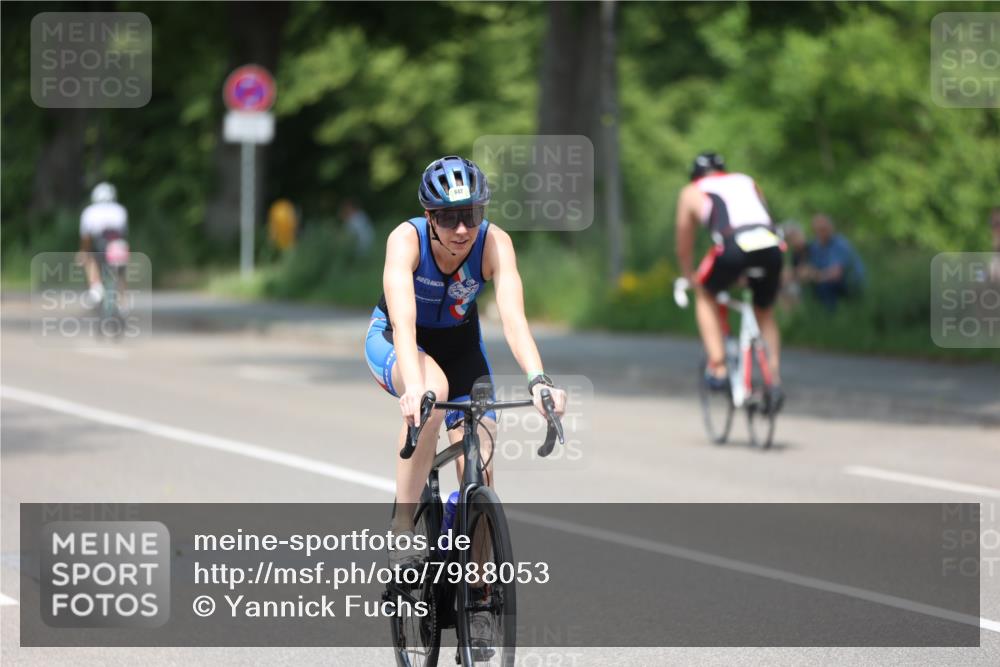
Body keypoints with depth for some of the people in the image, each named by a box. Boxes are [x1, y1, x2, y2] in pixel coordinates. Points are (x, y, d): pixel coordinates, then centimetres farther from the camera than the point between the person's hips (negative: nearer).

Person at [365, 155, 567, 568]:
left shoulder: (494, 243, -25)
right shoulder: (407, 239, -31)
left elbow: (513, 318, -36)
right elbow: (403, 322, -44)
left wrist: (538, 380, -53)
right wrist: (413, 387, -60)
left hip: (459, 343, 3)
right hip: (393, 342, -3)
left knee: (479, 463, -13)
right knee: (432, 391, -38)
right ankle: (402, 526, -28)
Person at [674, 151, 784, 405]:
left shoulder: (692, 192, 27)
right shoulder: (747, 182, 36)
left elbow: (684, 244, 33)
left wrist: (690, 278, 50)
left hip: (733, 248, -3)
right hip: (771, 246, 3)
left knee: (705, 294, 27)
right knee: (765, 313, 26)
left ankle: (717, 368, 15)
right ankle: (775, 381, 14)